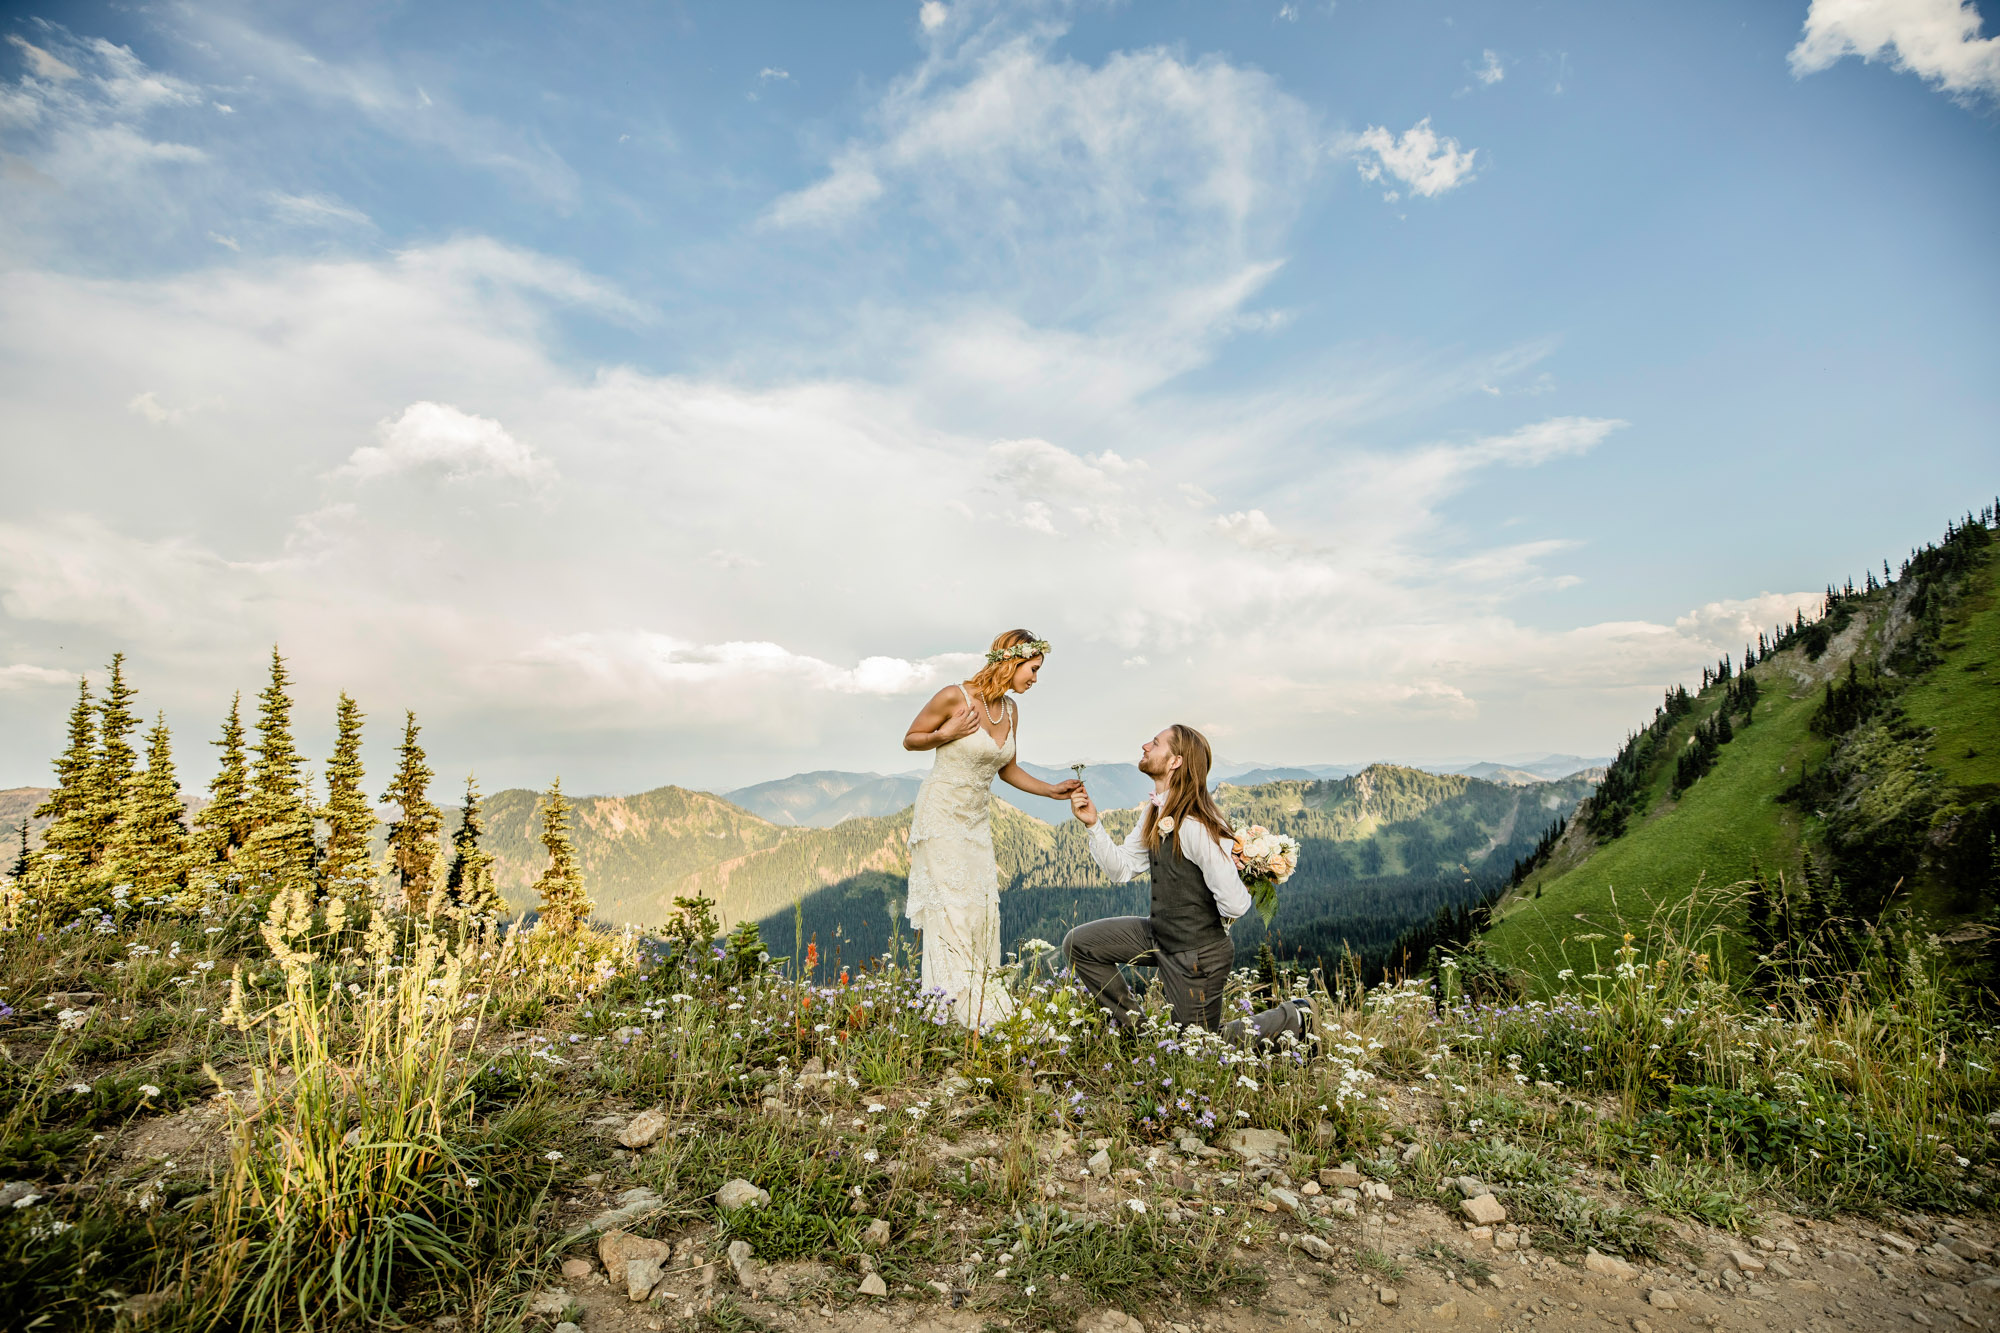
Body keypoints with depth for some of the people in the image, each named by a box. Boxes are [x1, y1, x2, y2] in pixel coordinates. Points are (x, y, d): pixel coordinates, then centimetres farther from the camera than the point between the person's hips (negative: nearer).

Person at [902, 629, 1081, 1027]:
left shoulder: (1010, 711, 5)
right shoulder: (954, 696, -14)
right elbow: (910, 740, -2)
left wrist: (1052, 790, 7)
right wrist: (946, 734, -19)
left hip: (977, 820, 7)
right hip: (941, 814, -7)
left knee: (982, 908, 6)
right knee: (952, 908, -6)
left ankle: (983, 1003, 15)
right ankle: (959, 1006, 0)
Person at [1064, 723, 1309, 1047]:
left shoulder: (1196, 826, -30)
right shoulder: (1156, 811, -1)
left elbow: (1235, 904, -29)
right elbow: (1121, 868, 3)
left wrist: (1213, 924, -6)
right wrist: (1093, 824, -8)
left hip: (1196, 953, -8)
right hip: (1158, 934, 8)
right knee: (1079, 943, 3)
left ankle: (1294, 1018, 26)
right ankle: (1132, 1024, 18)